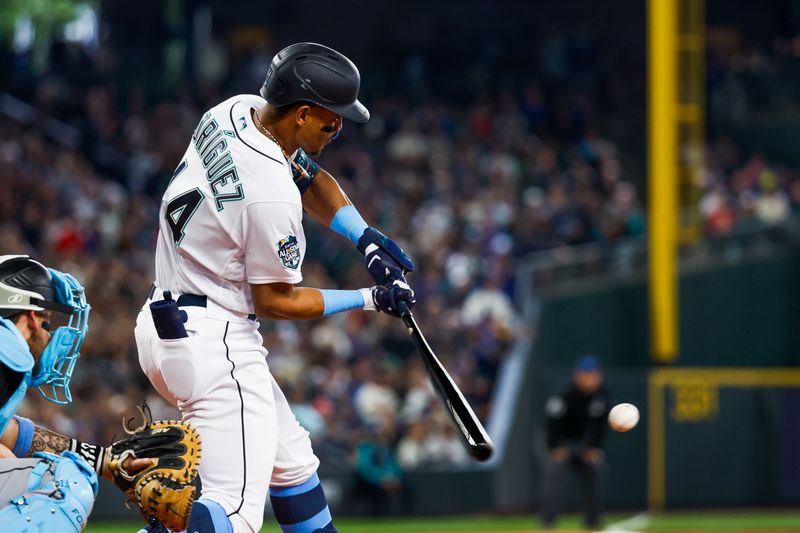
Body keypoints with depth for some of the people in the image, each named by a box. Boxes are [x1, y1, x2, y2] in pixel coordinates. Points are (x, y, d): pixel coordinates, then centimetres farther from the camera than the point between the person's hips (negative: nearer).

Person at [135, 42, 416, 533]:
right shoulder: (271, 196, -24)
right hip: (214, 342, -11)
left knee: (291, 460, 23)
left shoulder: (237, 111, 2)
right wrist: (369, 300, -3)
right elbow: (273, 301, -11)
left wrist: (366, 238, 4)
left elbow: (310, 178, 19)